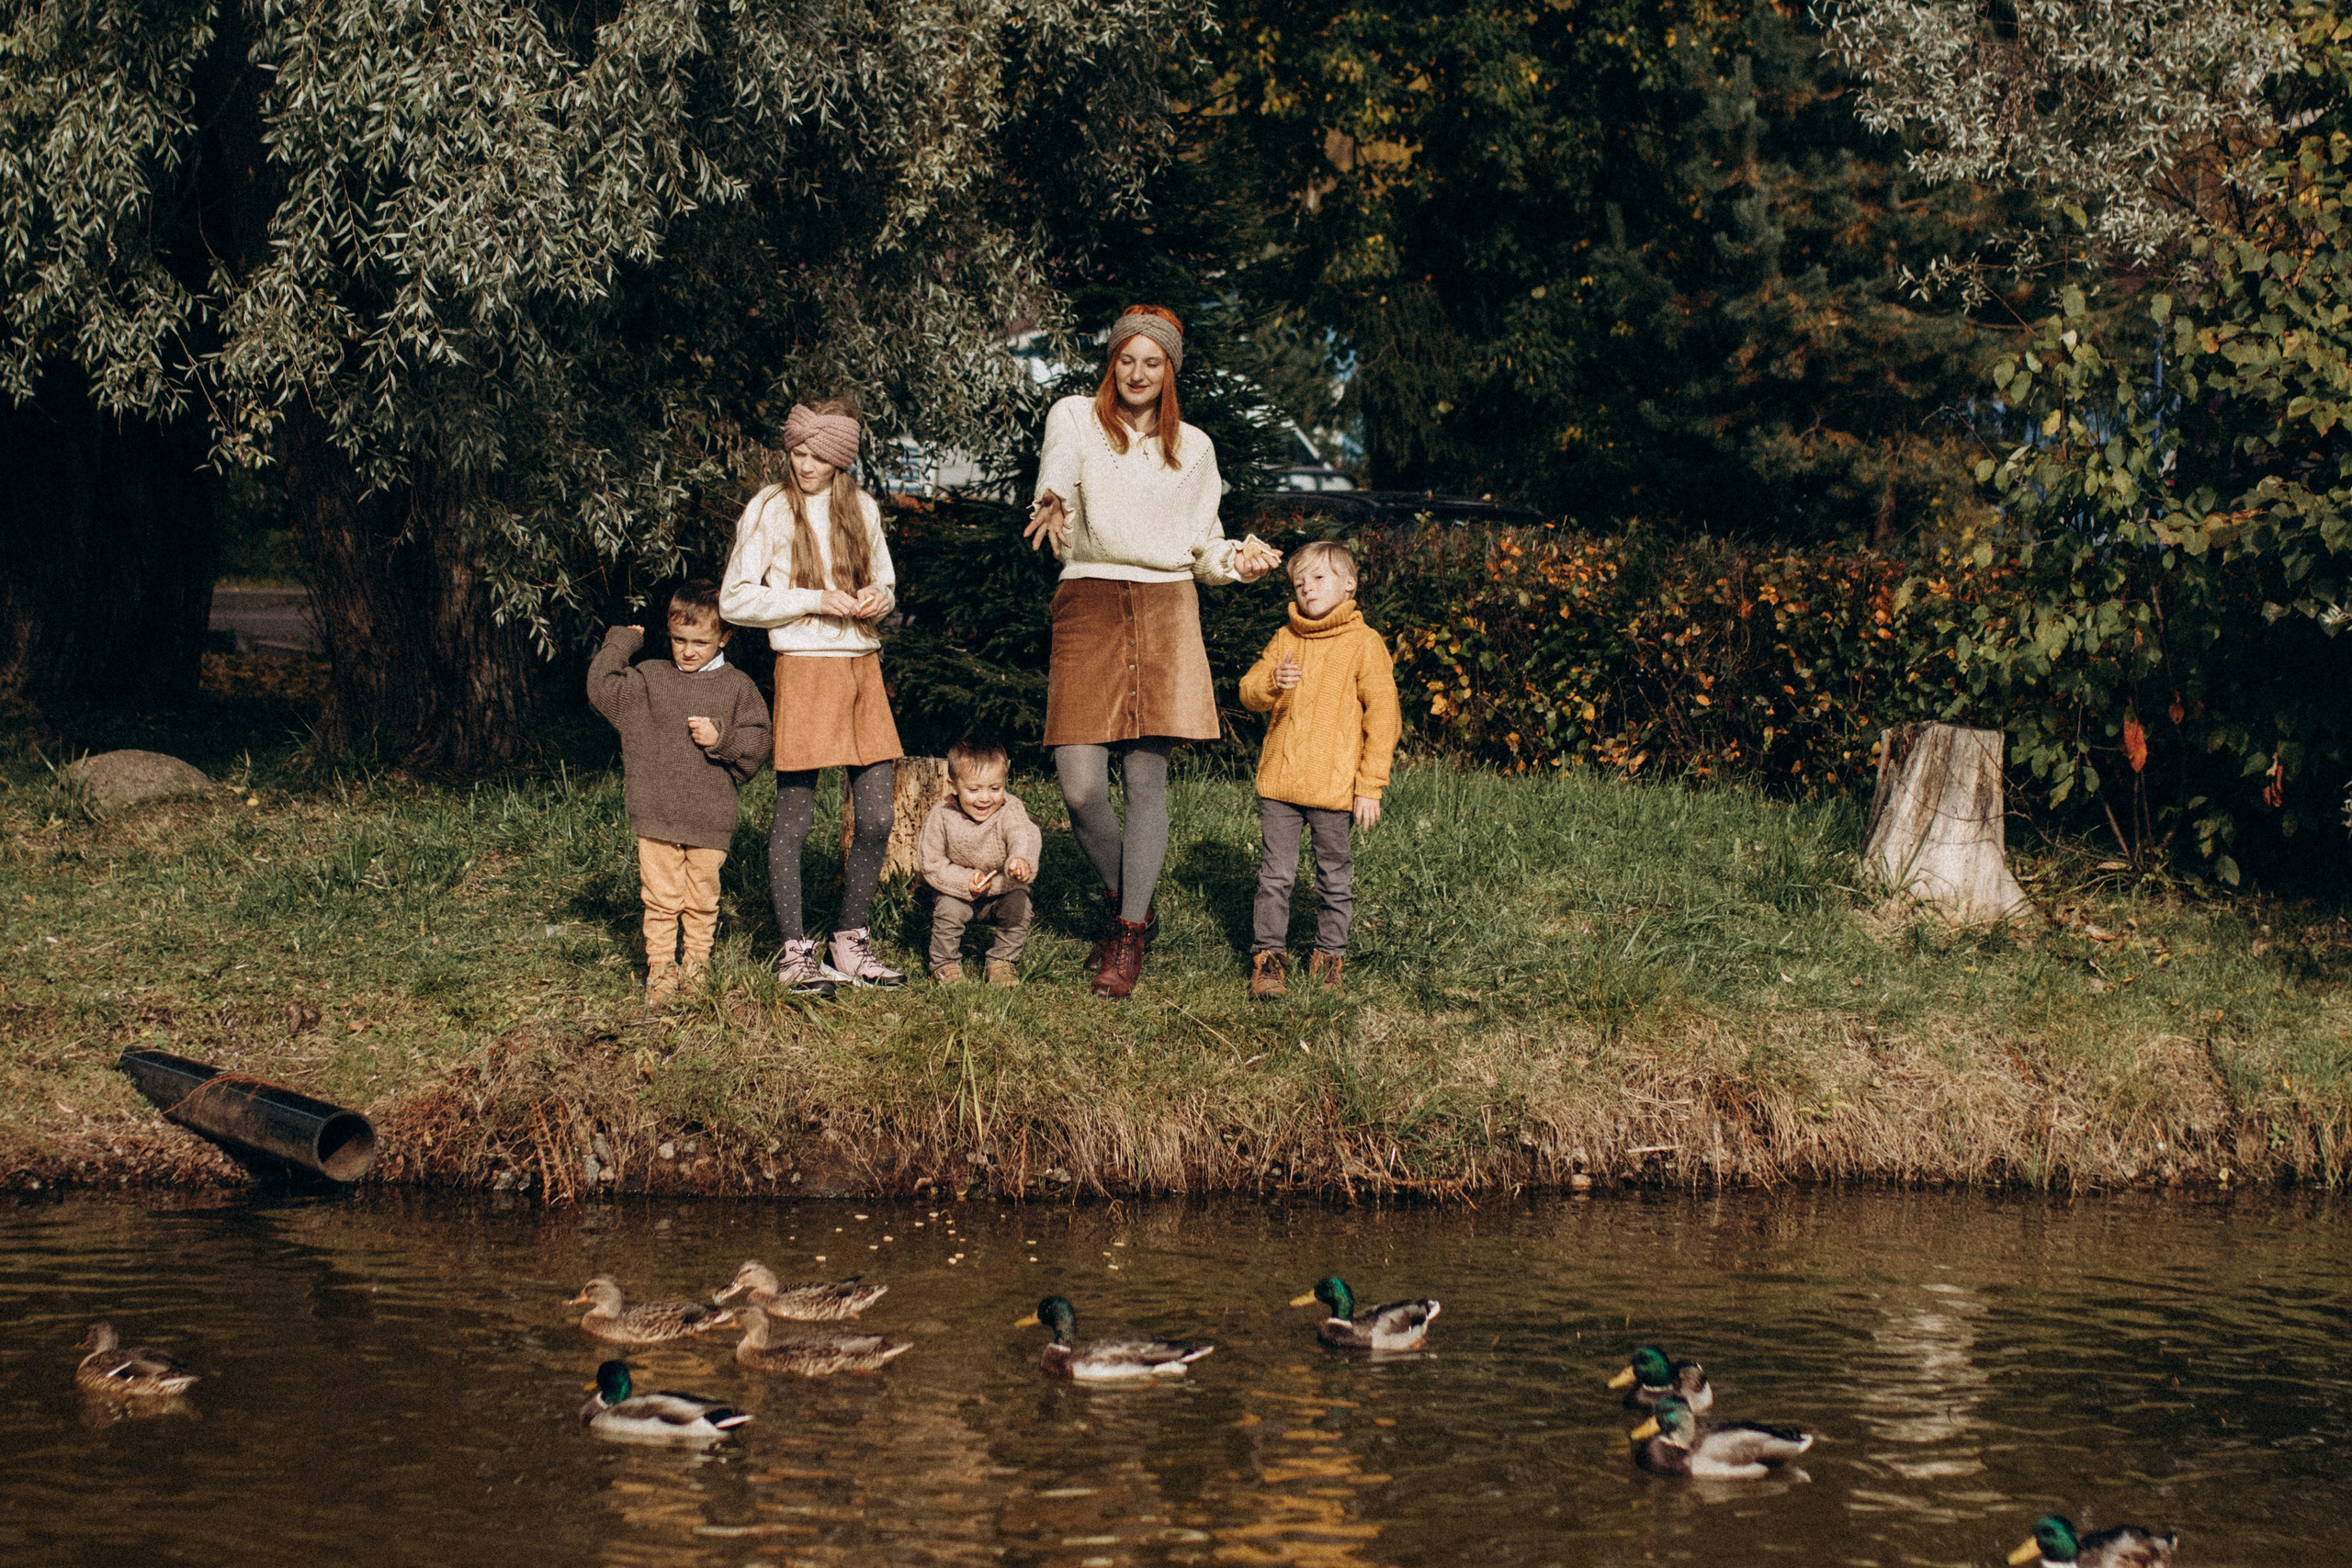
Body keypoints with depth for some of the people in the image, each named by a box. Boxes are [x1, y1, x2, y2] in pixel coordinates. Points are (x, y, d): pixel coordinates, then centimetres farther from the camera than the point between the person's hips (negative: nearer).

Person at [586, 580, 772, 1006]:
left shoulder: (736, 687, 5)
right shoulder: (649, 679, 7)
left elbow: (756, 745, 4)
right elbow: (601, 690, -1)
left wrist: (721, 739, -12)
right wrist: (621, 643, 4)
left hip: (710, 818, 0)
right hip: (656, 814, 0)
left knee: (702, 898, 6)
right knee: (660, 897, -1)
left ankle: (696, 963, 20)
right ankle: (660, 968, 7)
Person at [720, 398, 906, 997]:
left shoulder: (861, 509, 11)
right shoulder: (770, 510, -2)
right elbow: (736, 600, -4)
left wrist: (878, 599, -2)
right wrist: (814, 600, -13)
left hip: (862, 668, 5)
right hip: (804, 670, -5)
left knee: (876, 818, 1)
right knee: (794, 817, -3)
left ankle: (849, 943, 14)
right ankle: (794, 953, 4)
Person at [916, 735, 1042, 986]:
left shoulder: (1010, 811, -21)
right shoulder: (941, 817, -18)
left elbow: (1023, 837, -42)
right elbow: (932, 864, -12)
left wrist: (1020, 860, -66)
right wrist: (966, 882, -26)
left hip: (1002, 891, 0)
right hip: (958, 889, 0)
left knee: (1018, 903, -25)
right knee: (948, 908, -26)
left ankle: (1003, 960, 0)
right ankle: (945, 962, 2)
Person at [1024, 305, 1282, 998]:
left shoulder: (1193, 447, 16)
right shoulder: (1075, 417, 6)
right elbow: (1059, 464, -18)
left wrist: (1239, 558, -2)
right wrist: (1053, 501, -41)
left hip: (1164, 609, 1)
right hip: (1087, 606, -1)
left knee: (1146, 779, -4)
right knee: (1080, 786, -8)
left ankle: (1129, 937, 4)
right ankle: (1128, 900, 18)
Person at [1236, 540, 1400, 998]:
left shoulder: (1364, 643, -2)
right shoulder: (1285, 640, 10)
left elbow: (1383, 717, -4)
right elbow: (1248, 693, 4)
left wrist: (1370, 787, -8)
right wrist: (1271, 682, -21)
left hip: (1335, 786, -3)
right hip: (1279, 783, 3)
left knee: (1334, 878, 7)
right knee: (1276, 873, 2)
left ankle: (1329, 956, 18)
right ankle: (1269, 956, 7)